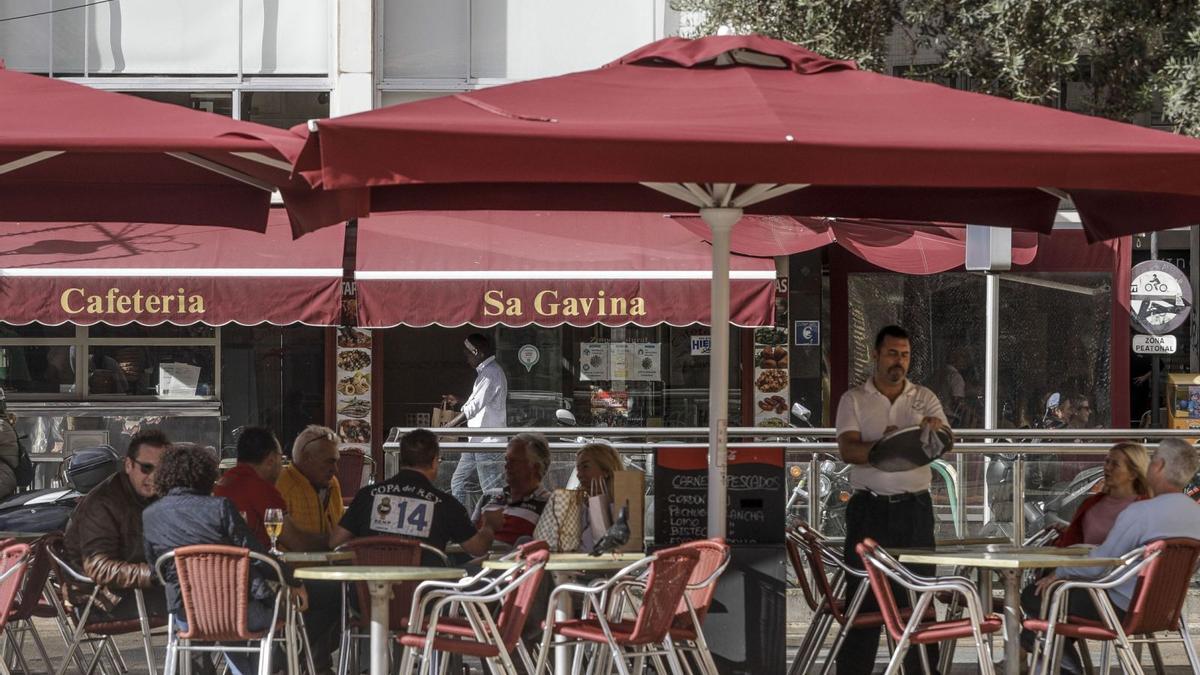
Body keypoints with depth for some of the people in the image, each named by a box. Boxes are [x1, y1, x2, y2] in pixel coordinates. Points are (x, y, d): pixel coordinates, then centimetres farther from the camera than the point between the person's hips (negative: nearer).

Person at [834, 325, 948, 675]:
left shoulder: (925, 399, 10)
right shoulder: (854, 400, 4)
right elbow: (848, 450, -8)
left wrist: (936, 429, -26)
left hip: (914, 506, 2)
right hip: (869, 506, -1)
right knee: (863, 593, -2)